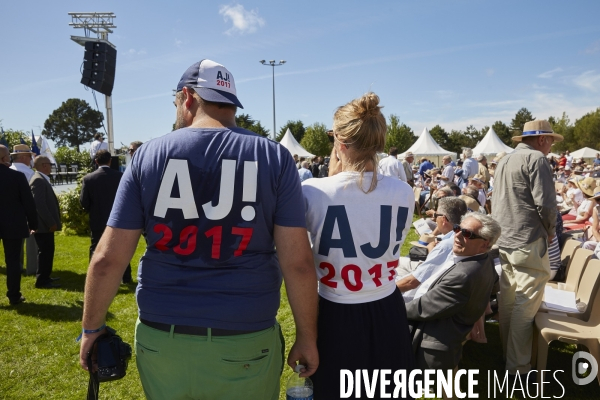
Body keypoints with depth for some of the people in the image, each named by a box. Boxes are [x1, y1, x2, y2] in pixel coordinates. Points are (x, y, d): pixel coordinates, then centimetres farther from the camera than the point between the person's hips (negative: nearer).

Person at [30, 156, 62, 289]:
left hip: (46, 224, 10)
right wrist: (51, 223, -22)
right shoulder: (38, 180, -17)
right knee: (45, 252, -4)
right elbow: (39, 204, -24)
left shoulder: (42, 179, 16)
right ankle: (42, 281, 2)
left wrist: (52, 222, 18)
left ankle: (44, 277, 26)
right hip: (44, 225, -10)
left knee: (47, 251, 17)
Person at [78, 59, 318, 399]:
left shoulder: (148, 155, -3)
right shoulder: (274, 157, -6)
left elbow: (108, 259, -3)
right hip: (245, 342, -1)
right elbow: (298, 262, -11)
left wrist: (92, 328, 11)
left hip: (161, 338, 2)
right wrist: (308, 337, 1)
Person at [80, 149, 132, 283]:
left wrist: (92, 211, 13)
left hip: (98, 221, -1)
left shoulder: (88, 178, -8)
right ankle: (126, 278, 18)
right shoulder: (120, 176, -7)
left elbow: (83, 202, -6)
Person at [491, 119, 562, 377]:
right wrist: (550, 230, 0)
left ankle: (507, 353, 29)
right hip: (527, 242, -9)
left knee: (507, 299, 17)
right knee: (526, 305, -1)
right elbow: (545, 203, -17)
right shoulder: (537, 159, -10)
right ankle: (517, 365, 7)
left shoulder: (504, 161, 16)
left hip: (503, 240, 9)